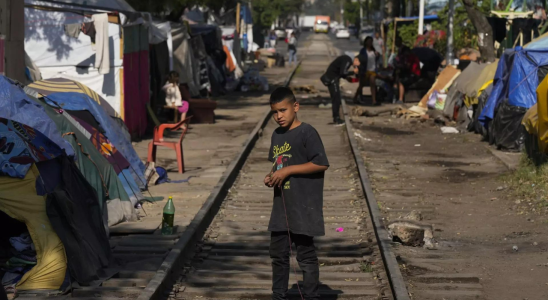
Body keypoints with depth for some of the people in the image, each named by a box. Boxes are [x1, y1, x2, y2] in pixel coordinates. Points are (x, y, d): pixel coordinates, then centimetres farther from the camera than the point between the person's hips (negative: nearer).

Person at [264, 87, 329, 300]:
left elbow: (322, 164, -18)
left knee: (306, 255, 0)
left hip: (303, 208, -8)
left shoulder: (306, 133, -13)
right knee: (278, 254, 13)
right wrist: (271, 176, 2)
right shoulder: (277, 135, 11)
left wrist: (288, 170, -18)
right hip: (281, 207, 8)